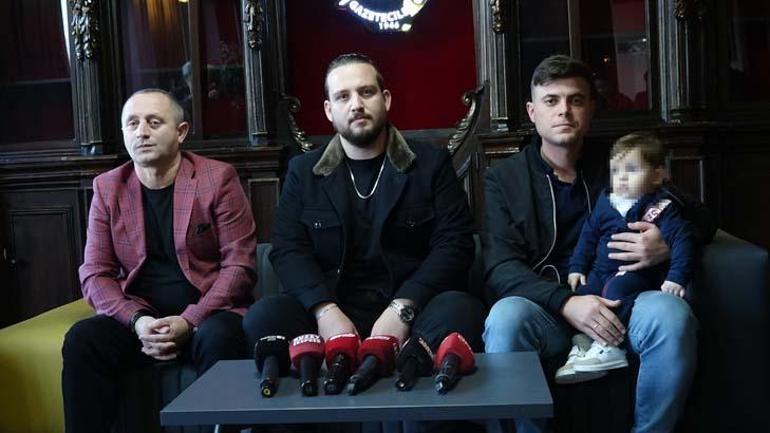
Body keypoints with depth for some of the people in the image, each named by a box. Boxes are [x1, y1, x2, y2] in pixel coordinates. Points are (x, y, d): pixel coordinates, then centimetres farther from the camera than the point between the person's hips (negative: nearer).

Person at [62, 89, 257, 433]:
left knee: (218, 339, -34)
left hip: (208, 315, -3)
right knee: (82, 339, -23)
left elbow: (239, 265, -8)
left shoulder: (217, 178, -3)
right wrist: (137, 320, -15)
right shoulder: (107, 187, 7)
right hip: (139, 318, 3)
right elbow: (95, 274, 4)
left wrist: (189, 321, -19)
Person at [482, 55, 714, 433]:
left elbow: (701, 220, 13)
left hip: (618, 300, 2)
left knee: (671, 314, -29)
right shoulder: (504, 179, 6)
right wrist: (566, 302, -23)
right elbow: (500, 267, -5)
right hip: (547, 306, -1)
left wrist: (668, 246, -12)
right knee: (505, 318, -34)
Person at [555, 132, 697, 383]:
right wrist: (576, 267, 12)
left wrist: (676, 277, -20)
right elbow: (588, 236, 19)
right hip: (600, 272, 6)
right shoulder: (605, 203, 11)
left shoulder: (662, 207, -4)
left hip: (635, 274, -6)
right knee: (580, 293, -15)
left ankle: (608, 347, -31)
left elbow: (682, 239, -10)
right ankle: (582, 344, -10)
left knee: (617, 289, -33)